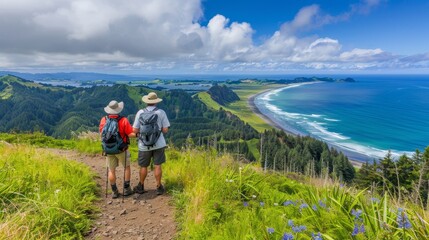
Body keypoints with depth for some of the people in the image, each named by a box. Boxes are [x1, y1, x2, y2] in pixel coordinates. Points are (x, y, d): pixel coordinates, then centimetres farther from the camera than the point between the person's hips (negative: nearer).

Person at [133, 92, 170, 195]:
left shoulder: (140, 112, -6)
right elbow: (165, 130, -4)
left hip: (144, 145, 1)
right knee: (157, 166, 8)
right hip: (158, 144, 0)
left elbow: (135, 130, -5)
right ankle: (159, 187, 17)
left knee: (143, 166, 14)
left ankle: (141, 187, 30)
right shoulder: (161, 112, -6)